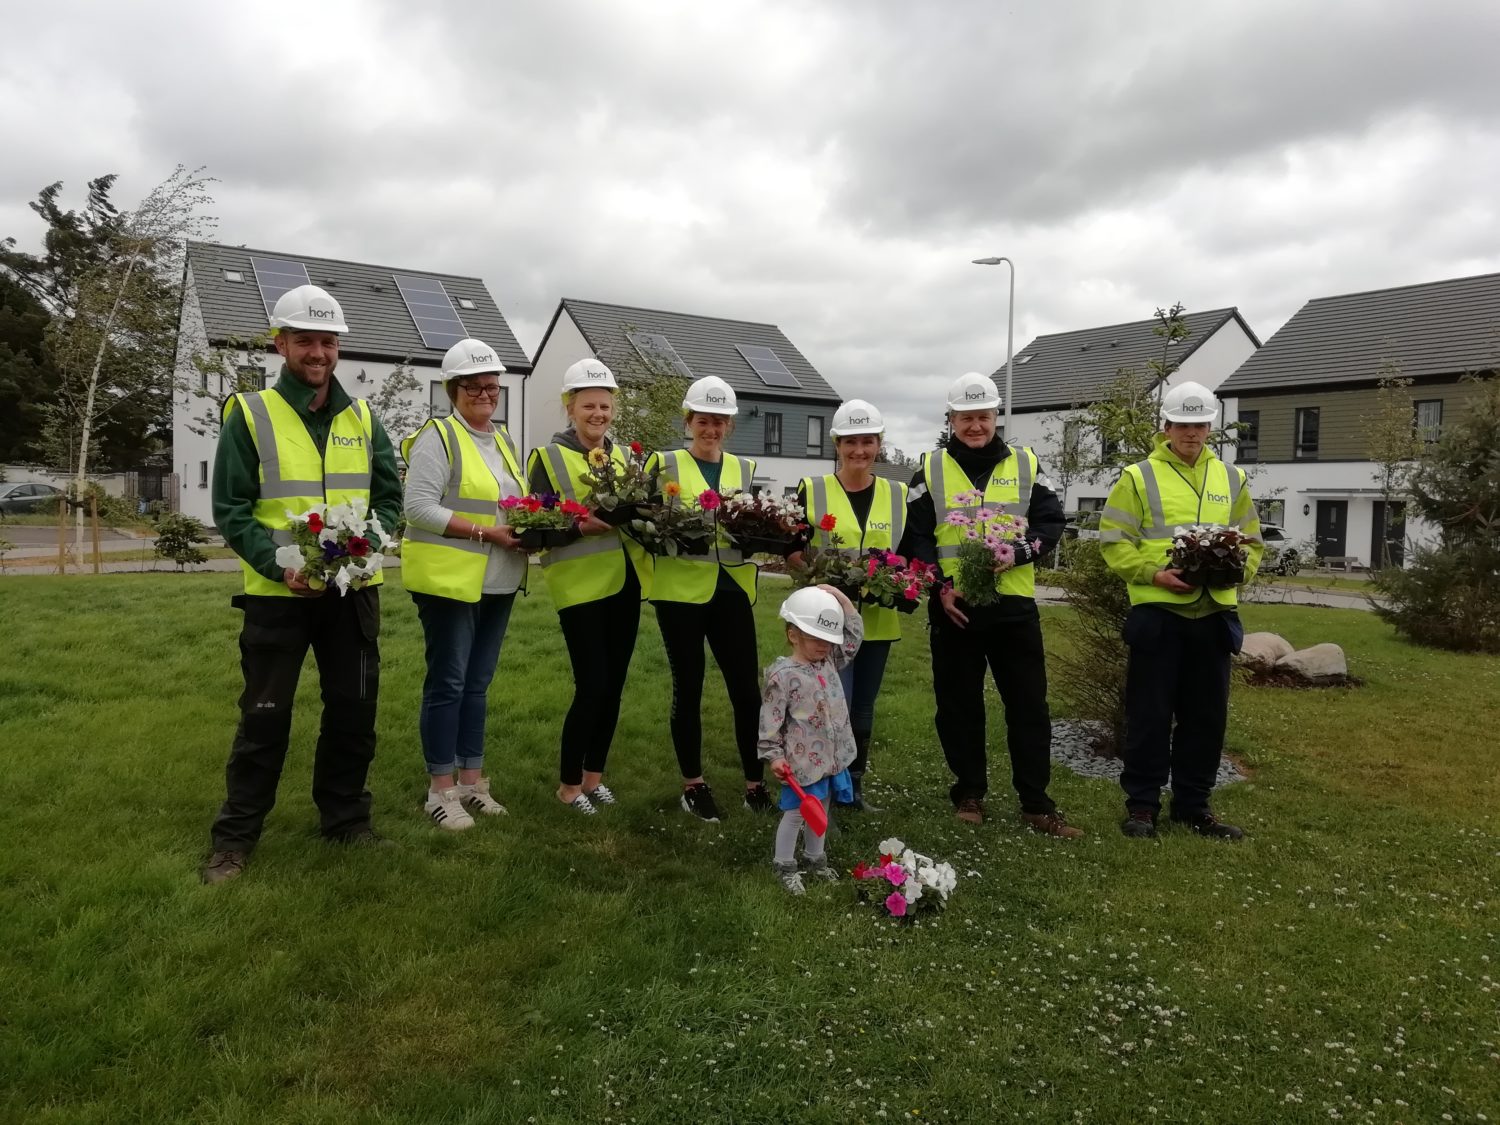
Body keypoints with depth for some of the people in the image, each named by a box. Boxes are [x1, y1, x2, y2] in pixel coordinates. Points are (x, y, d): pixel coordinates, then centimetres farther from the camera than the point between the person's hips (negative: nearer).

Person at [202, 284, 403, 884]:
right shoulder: (249, 414, -3)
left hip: (353, 590, 4)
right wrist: (278, 564, -19)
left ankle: (346, 818, 29)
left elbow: (389, 497, 8)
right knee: (265, 717, 4)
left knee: (354, 710, 11)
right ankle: (235, 836, 20)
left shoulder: (362, 418, 7)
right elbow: (230, 509, -6)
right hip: (277, 592, -3)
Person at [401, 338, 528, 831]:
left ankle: (472, 780, 22)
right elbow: (419, 507, -16)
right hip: (449, 581, -7)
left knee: (477, 683, 13)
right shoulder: (438, 437, -8)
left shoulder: (505, 440, 16)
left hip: (498, 582, 7)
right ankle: (441, 789, 10)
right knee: (448, 683, 0)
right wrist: (485, 532, -19)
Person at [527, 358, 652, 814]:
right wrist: (581, 525, -23)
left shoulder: (622, 455, 13)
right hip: (581, 585, -6)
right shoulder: (549, 456, -3)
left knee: (614, 683, 10)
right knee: (592, 686, -7)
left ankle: (593, 775, 26)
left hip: (624, 581, 6)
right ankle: (568, 784, 12)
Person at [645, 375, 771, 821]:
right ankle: (693, 784, 20)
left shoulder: (745, 469, 12)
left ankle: (755, 784, 15)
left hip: (731, 589, 3)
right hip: (681, 589, -2)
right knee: (688, 688, 6)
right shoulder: (664, 463, 3)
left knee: (747, 689, 2)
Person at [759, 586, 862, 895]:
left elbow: (855, 634, 8)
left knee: (820, 810, 21)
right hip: (803, 760, -7)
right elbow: (770, 721, -16)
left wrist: (838, 596, 0)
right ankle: (784, 867, 22)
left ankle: (815, 858, 39)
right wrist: (774, 755, -17)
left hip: (830, 755, 7)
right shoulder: (782, 675, -19)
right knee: (796, 812, 5)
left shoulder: (829, 661, 3)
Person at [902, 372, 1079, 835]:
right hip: (953, 606, 0)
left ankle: (1036, 802, 12)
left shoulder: (1026, 465, 8)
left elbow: (1050, 523, 5)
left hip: (1013, 605, 1)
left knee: (1028, 705, 3)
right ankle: (970, 793, 22)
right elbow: (916, 536, 1)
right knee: (960, 705, 7)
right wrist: (940, 587, -12)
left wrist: (1014, 553, -14)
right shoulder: (931, 469, 5)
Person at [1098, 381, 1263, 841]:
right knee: (1150, 713, 1)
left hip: (1214, 612, 4)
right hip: (1158, 611, -4)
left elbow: (1252, 542, 16)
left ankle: (1193, 804, 23)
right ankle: (1142, 804, 13)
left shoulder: (1231, 478, 13)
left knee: (1207, 715, 10)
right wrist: (1154, 574, -17)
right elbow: (1113, 540, -4)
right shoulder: (1139, 477, 0)